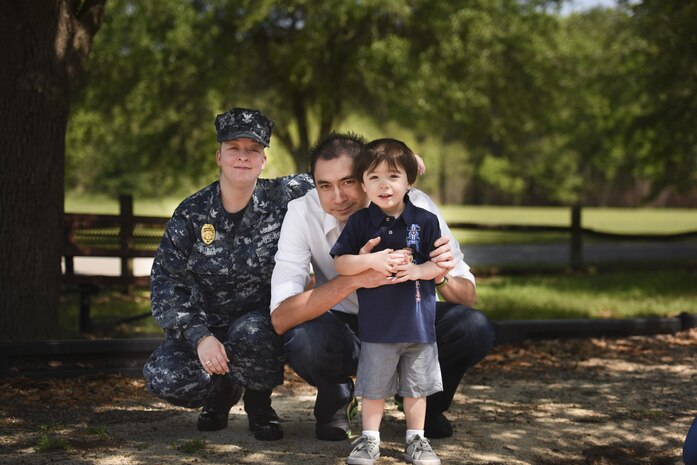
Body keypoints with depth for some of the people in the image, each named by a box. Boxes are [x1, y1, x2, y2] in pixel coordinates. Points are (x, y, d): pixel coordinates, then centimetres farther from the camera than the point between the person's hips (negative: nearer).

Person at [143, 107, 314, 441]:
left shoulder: (282, 198, -8)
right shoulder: (192, 214, -7)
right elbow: (167, 283, -9)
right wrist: (199, 337, -23)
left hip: (263, 317, -1)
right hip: (207, 323, 1)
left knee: (249, 335, -37)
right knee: (165, 378, -25)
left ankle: (259, 404, -2)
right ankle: (223, 392, 12)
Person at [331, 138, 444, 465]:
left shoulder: (425, 221, -2)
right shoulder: (359, 222, -3)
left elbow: (441, 265, -1)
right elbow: (340, 263, -6)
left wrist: (418, 270, -20)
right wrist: (372, 260, -21)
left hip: (418, 321, 1)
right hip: (376, 324, -1)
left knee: (416, 385, 12)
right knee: (374, 385, 9)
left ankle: (415, 439, 25)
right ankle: (370, 438, 22)